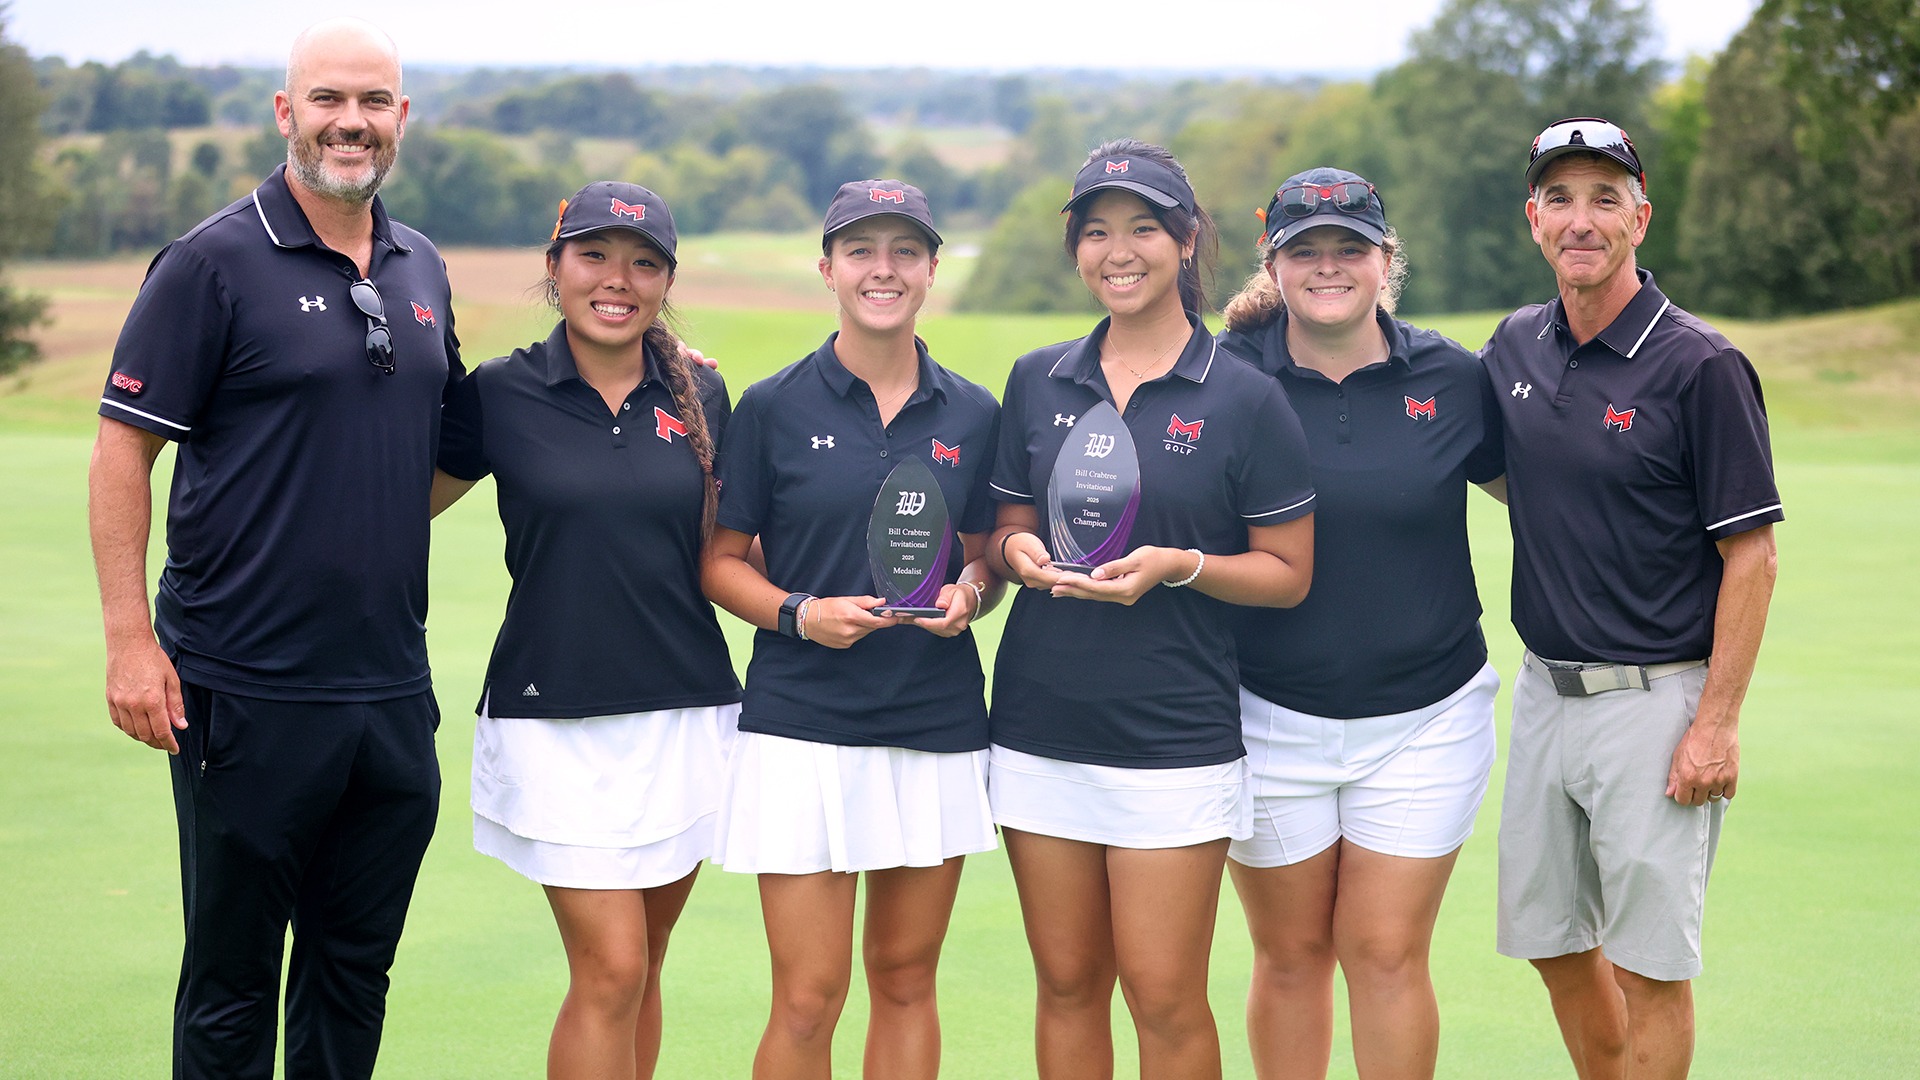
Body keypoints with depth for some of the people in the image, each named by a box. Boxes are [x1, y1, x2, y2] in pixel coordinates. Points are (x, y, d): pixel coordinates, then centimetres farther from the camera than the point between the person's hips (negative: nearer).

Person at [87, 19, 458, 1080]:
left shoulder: (423, 270, 11)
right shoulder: (213, 262, -7)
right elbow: (122, 448, -9)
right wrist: (130, 638, -14)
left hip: (393, 690, 6)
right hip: (248, 692, -5)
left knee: (355, 971, 14)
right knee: (232, 980, 4)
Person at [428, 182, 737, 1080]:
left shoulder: (702, 397, 6)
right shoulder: (498, 395, -2)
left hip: (686, 717, 3)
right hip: (558, 723, -3)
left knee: (637, 974, 10)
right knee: (610, 972, -9)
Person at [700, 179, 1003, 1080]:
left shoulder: (972, 415, 8)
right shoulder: (773, 408, 0)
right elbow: (720, 560, 3)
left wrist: (967, 594, -6)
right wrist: (800, 612, -14)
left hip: (938, 728, 3)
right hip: (803, 726, -3)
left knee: (905, 981, 10)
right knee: (807, 999, -5)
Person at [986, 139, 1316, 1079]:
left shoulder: (1244, 397, -3)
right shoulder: (1038, 381, 8)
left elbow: (1288, 573, -1)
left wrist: (1179, 565, -17)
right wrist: (1016, 552, -7)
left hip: (1174, 735, -4)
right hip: (1041, 727, 4)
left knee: (1165, 998, -3)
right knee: (1066, 985, 9)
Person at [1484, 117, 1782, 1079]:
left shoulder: (1701, 367, -12)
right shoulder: (1514, 348, 6)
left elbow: (1750, 557, -11)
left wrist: (1718, 723, -17)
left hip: (1655, 701, -6)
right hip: (1545, 691, 6)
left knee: (1649, 960, 1)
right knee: (1553, 942, 15)